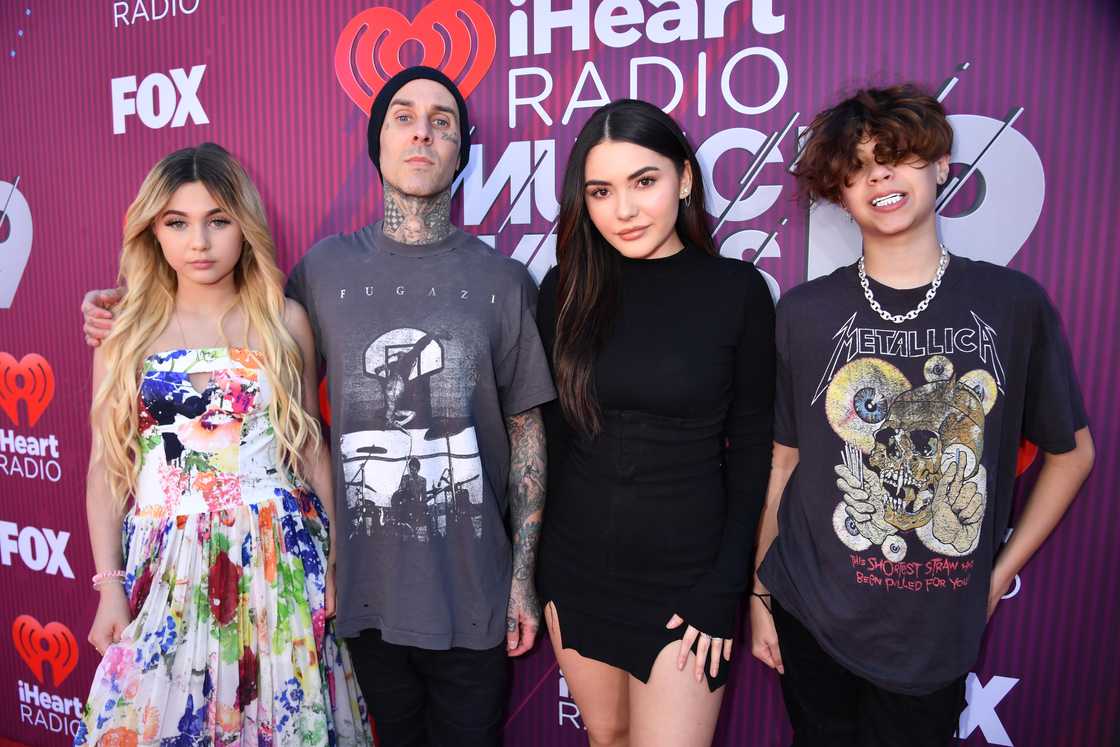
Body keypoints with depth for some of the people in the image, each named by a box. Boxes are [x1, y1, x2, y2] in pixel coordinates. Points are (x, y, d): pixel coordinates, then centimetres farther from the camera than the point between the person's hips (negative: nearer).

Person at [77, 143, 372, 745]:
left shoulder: (285, 321, 1)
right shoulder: (126, 331, 2)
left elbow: (311, 447, 5)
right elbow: (106, 466, 3)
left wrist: (335, 558, 4)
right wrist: (109, 586, 1)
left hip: (279, 561, 0)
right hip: (165, 566, 1)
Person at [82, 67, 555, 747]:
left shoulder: (503, 279, -4)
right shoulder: (324, 268, 0)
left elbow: (527, 432, -1)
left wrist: (524, 577, -2)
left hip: (473, 594, -1)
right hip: (366, 586, 2)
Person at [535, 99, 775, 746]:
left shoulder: (737, 289, -9)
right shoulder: (566, 289, -2)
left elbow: (751, 450, -5)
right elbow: (549, 430, 4)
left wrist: (723, 588, -8)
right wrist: (538, 563, 5)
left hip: (685, 579, -2)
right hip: (576, 566, 3)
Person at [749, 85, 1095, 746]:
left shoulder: (1014, 303, -5)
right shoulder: (805, 311, -6)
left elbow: (1072, 450, 7)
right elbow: (781, 463, 0)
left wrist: (1002, 573, 3)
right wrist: (760, 595, 4)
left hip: (942, 629, 1)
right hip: (812, 618, 0)